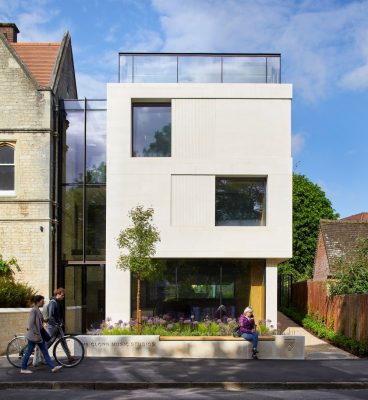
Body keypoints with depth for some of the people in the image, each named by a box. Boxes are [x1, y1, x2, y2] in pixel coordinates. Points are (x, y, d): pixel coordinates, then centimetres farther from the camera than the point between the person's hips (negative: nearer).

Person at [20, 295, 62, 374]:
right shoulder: (33, 311, -17)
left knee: (45, 352, 6)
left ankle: (53, 367, 5)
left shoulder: (38, 310, 11)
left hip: (39, 335, 9)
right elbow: (31, 324, -22)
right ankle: (23, 369, 15)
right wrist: (36, 333, -21)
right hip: (34, 335, -9)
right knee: (28, 352, 3)